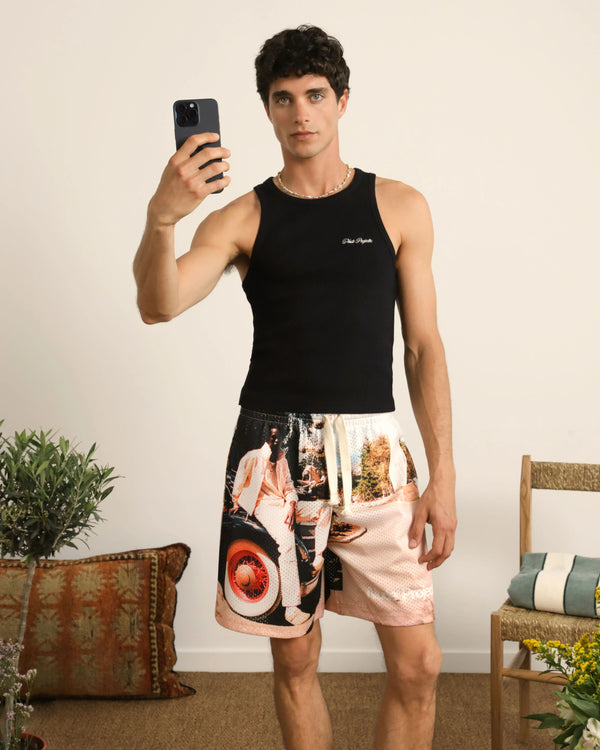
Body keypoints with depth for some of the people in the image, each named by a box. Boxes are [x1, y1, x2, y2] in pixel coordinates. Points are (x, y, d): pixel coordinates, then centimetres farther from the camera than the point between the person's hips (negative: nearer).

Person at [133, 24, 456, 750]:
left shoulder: (399, 208, 5)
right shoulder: (243, 217, 4)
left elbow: (423, 346, 5)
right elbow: (159, 304, -12)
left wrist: (442, 474, -1)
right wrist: (161, 218, -32)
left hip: (372, 450, 0)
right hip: (275, 445, 0)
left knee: (417, 664, 1)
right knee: (294, 656, 11)